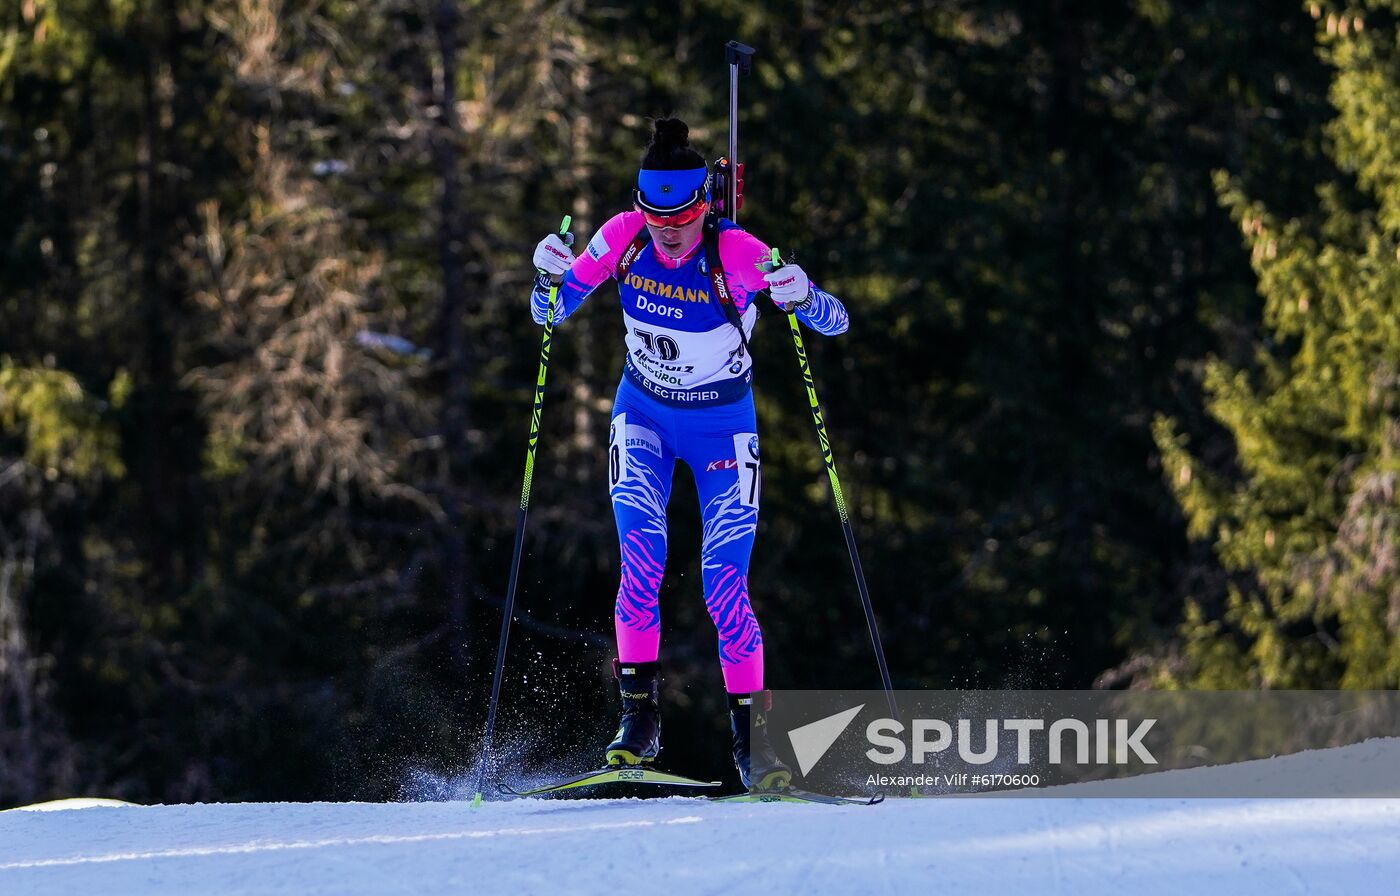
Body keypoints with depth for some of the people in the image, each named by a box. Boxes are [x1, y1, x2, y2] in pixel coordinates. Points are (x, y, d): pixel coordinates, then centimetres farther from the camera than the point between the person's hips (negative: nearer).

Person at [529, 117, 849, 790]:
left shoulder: (739, 254, -25)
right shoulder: (624, 237, -16)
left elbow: (835, 323, -22)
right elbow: (551, 313, -6)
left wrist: (802, 298, -44)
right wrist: (553, 276, -28)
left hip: (721, 425, -2)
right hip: (643, 413, 2)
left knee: (725, 584, -9)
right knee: (640, 554, -19)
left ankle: (751, 730, 4)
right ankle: (639, 713, -14)